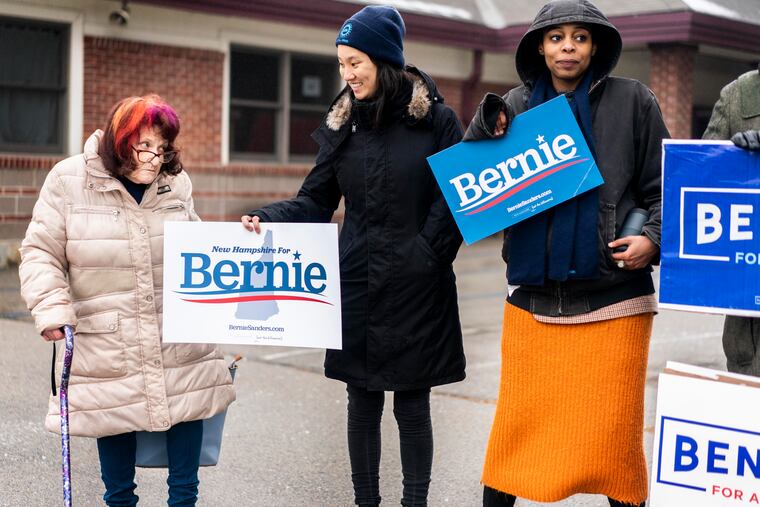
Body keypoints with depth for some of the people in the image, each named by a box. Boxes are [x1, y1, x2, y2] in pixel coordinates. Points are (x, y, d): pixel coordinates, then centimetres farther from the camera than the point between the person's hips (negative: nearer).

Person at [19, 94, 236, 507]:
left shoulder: (177, 183, 3)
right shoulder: (69, 180, -5)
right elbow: (42, 253, -3)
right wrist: (52, 310, -14)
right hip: (107, 345, -2)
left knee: (187, 410, 4)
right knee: (115, 424, 8)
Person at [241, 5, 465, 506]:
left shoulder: (436, 119, -4)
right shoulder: (342, 124, 7)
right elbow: (316, 203, 4)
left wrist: (428, 253, -14)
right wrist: (267, 218, -12)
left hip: (416, 292, -3)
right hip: (357, 286, 3)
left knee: (412, 406, 5)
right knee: (363, 404, 10)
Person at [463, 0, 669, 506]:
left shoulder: (632, 101, 2)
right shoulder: (516, 106, 8)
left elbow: (663, 188, 6)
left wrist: (654, 238, -11)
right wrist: (489, 126, -9)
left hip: (612, 299, -2)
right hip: (532, 299, 2)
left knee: (612, 432, 3)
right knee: (517, 426, 7)